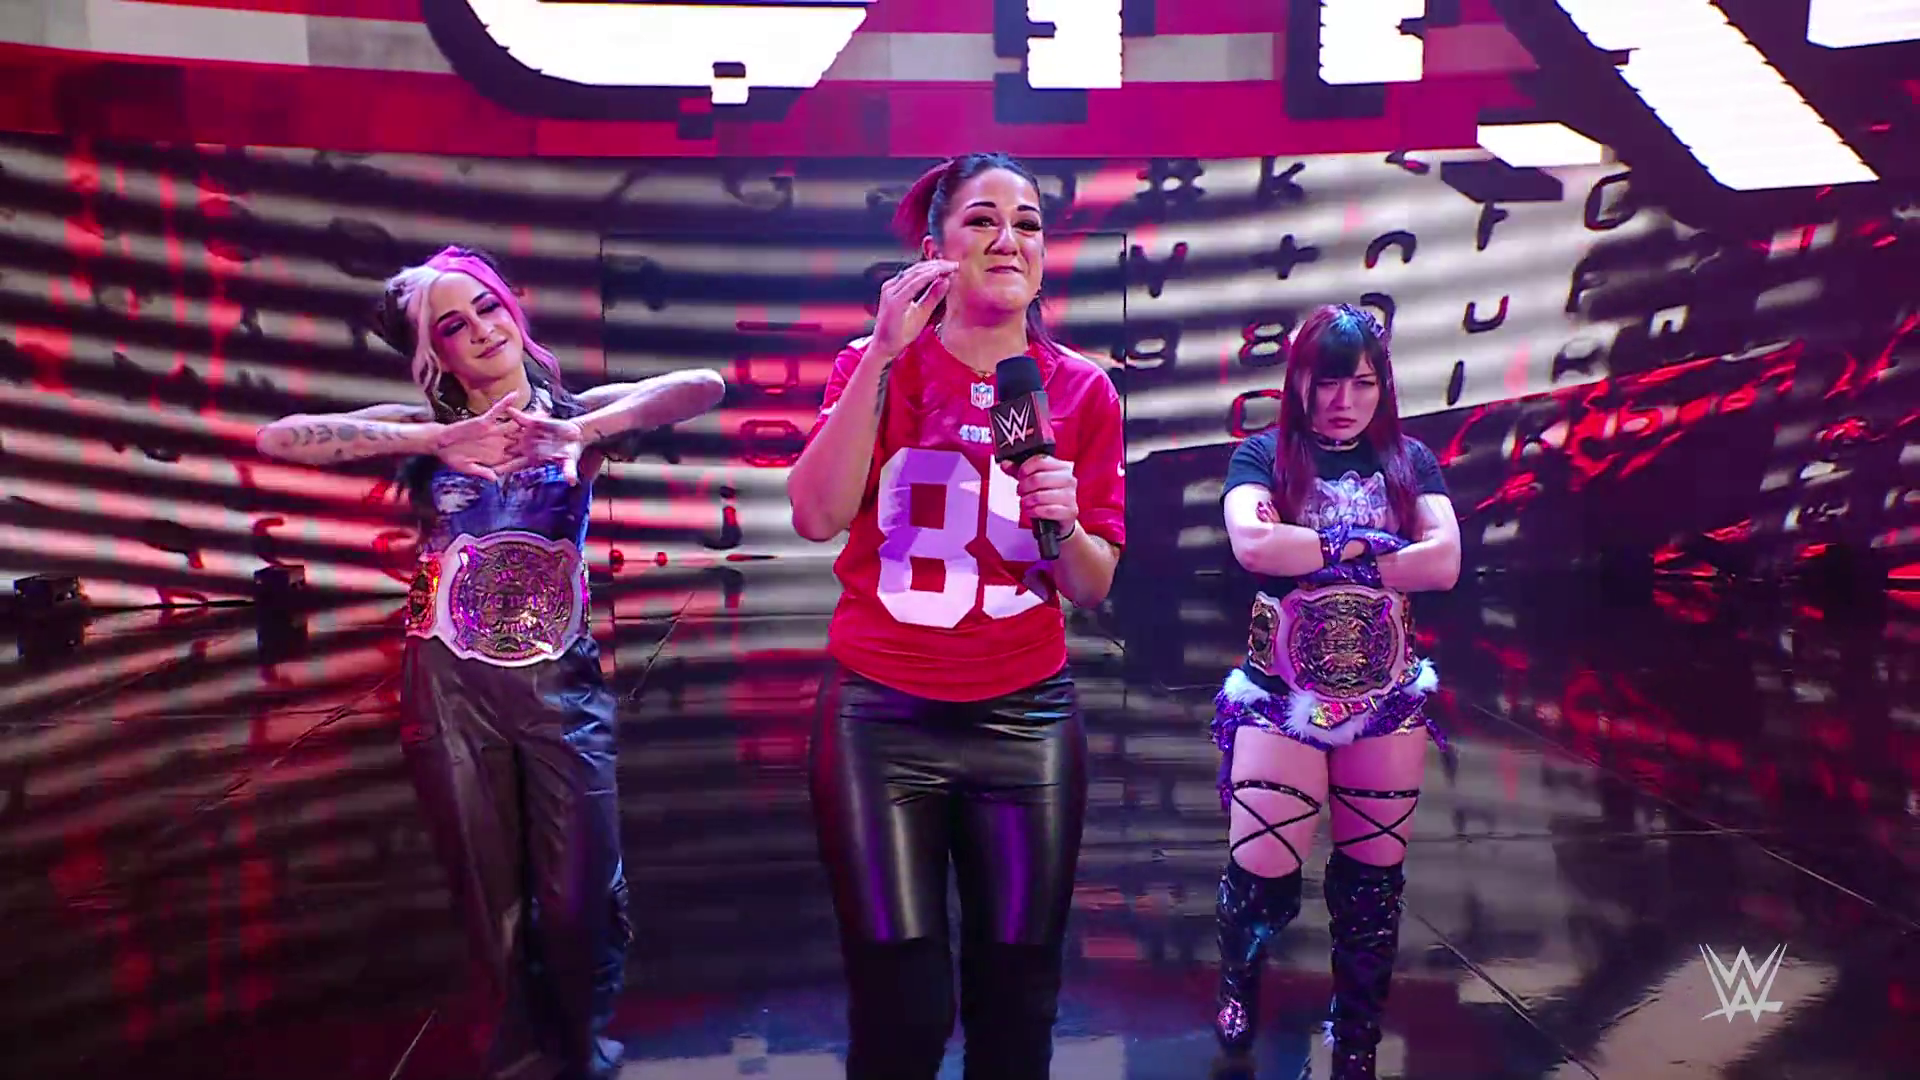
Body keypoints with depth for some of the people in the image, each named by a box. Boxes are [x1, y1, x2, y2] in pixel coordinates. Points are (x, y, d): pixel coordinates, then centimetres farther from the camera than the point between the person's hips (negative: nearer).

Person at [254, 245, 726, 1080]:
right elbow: (278, 438, -12)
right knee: (493, 903, 12)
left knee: (583, 899, 3)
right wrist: (436, 439, -21)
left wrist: (582, 433, -28)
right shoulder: (426, 426, 3)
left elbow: (704, 387, -15)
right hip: (451, 688, 1)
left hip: (559, 682, -1)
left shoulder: (577, 413, 1)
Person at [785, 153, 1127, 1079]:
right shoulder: (875, 366, 0)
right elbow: (817, 517, -16)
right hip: (881, 717, -1)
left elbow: (1093, 587, 4)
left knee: (1016, 1002, 9)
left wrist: (1063, 526, -18)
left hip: (1025, 719, 2)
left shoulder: (1084, 391, 3)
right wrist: (884, 353, -19)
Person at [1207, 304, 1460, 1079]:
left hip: (1387, 703, 3)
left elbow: (1444, 561, -10)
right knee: (1262, 875, -2)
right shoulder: (1264, 455, -3)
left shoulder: (1409, 461, 5)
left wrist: (1316, 558, -15)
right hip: (1282, 701, -3)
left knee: (1372, 880, 11)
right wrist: (1367, 543, -17)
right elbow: (1253, 544, -23)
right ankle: (1239, 979, 33)